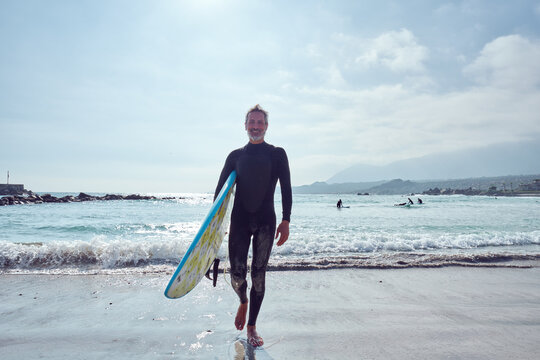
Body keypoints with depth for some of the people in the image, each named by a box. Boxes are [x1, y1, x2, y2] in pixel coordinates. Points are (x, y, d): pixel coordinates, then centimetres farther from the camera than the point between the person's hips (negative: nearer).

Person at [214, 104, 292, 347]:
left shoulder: (277, 154, 6)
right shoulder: (236, 156, 10)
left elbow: (286, 189, 2)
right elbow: (220, 189, 10)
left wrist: (285, 221, -7)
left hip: (266, 222, -1)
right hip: (239, 220, 1)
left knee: (258, 276, 2)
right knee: (237, 276, -4)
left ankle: (252, 327, 17)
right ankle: (243, 302, 31)